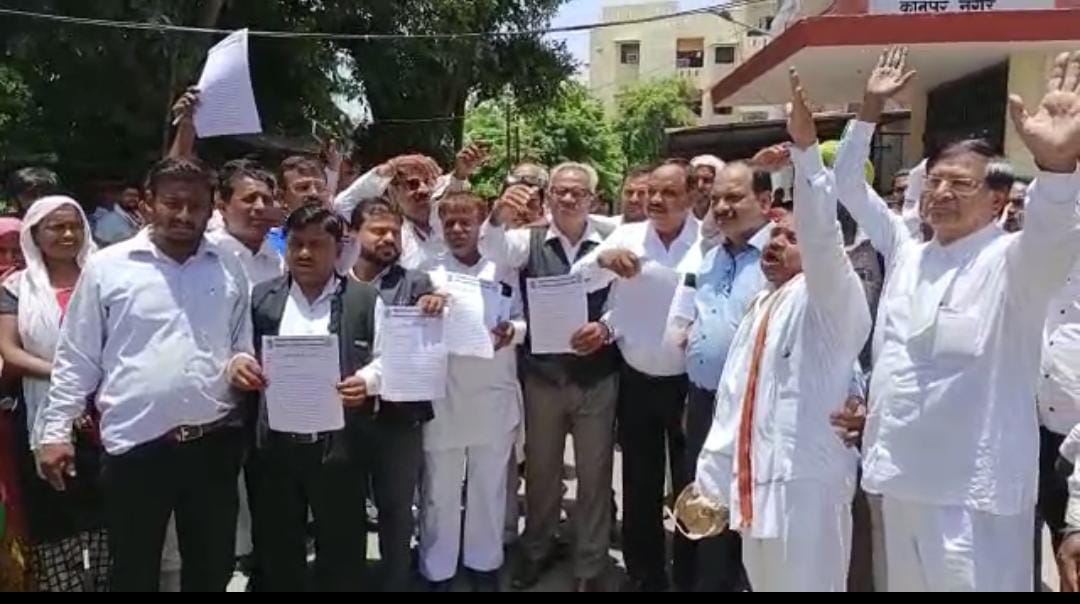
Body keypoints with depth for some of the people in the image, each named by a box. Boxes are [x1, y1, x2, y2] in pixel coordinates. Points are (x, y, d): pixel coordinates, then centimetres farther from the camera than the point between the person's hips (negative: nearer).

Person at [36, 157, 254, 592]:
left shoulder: (228, 270, 6)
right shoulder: (106, 267, -2)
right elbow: (77, 358, 1)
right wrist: (56, 430, -1)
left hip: (213, 442, 3)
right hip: (136, 446, -2)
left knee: (211, 571, 16)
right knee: (133, 574, 12)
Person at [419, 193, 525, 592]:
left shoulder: (504, 270, 5)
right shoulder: (429, 273, 0)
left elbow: (525, 321, 6)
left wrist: (512, 331, -14)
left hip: (494, 397, 2)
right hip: (443, 398, -1)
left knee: (490, 487, 15)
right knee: (439, 490, 8)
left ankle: (484, 564, 32)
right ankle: (437, 571, 24)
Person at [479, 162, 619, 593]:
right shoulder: (530, 240, 1)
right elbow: (494, 251, -18)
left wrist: (605, 329, -22)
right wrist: (499, 217, -38)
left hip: (596, 376, -1)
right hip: (542, 373, 1)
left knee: (594, 472, 9)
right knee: (541, 468, 16)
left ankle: (590, 567, 26)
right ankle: (536, 552, 37)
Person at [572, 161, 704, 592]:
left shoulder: (709, 240, -7)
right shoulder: (627, 236, 0)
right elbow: (576, 282, -5)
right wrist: (603, 259, -24)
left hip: (689, 382, -2)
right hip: (636, 381, 2)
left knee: (691, 485, 12)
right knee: (639, 486, 14)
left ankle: (691, 578, 31)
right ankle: (644, 576, 32)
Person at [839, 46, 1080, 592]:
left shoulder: (1013, 262, -7)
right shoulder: (907, 254, 10)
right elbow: (850, 188, 15)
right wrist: (871, 108, 5)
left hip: (973, 492, -6)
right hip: (900, 477, 6)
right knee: (906, 584, 20)